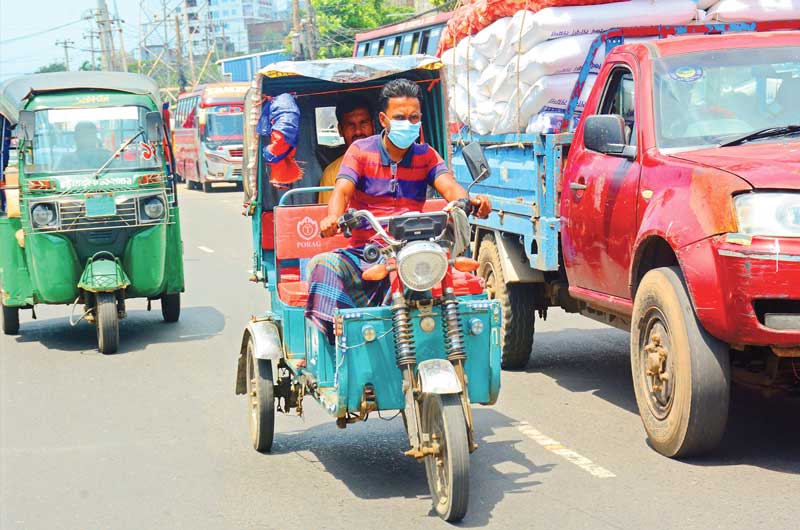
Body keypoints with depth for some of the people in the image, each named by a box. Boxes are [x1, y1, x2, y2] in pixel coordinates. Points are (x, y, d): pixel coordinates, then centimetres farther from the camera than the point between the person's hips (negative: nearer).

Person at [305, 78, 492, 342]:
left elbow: (448, 186, -6)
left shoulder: (426, 155, 12)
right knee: (324, 264, -29)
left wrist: (469, 202, -32)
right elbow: (343, 190, -9)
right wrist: (333, 218, -34)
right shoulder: (361, 150, 6)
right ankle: (326, 336, -34)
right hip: (363, 254, 0)